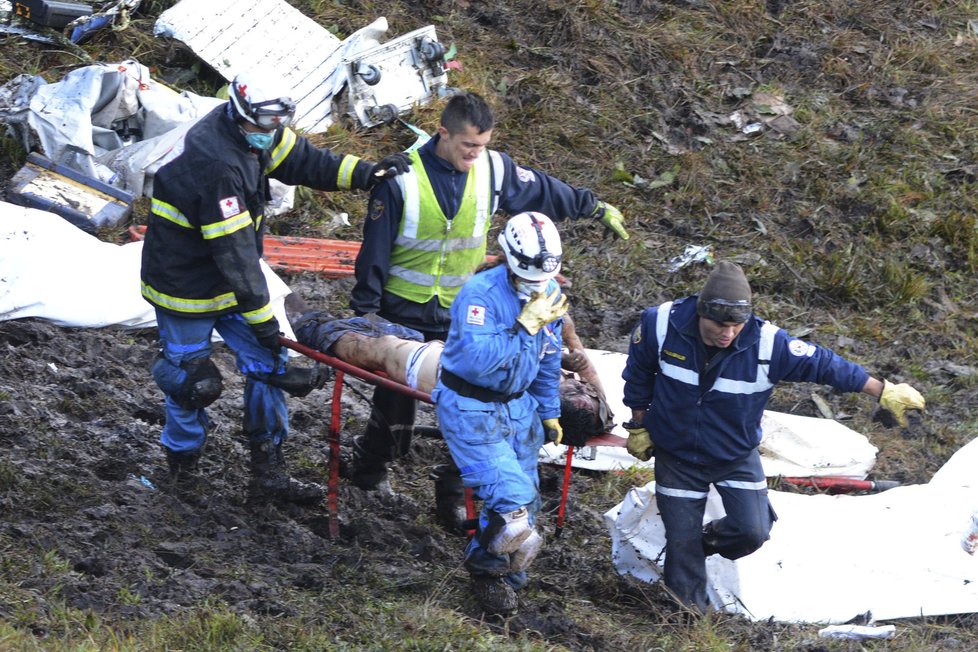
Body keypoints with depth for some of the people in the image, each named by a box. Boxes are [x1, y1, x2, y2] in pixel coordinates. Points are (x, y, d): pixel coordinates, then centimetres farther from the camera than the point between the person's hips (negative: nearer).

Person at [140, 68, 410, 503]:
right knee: (192, 380, 5)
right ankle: (182, 459, 32)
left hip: (226, 280, 9)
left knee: (267, 363, 5)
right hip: (186, 286, -9)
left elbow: (300, 159, 7)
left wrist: (367, 173, -5)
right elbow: (234, 250, -30)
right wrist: (261, 317, -24)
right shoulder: (216, 165, -33)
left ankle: (269, 469, 13)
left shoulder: (248, 131, -6)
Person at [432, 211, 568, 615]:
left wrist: (549, 411, 20)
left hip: (517, 406, 7)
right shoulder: (482, 294, -24)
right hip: (471, 408, -7)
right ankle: (488, 566, 6)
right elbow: (480, 362, -34)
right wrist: (526, 326, -33)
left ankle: (496, 574, 31)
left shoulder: (549, 294, -1)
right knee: (510, 495, -19)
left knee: (525, 501, 11)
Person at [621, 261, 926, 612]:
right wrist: (639, 426, 5)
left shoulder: (768, 344, -26)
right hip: (676, 455, 0)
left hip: (736, 455, 0)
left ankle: (709, 540, 23)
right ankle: (689, 610, 30)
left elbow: (824, 364, -17)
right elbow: (638, 372, -3)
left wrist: (884, 392, -12)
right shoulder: (662, 325, -24)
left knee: (752, 532, -12)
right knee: (681, 542, 4)